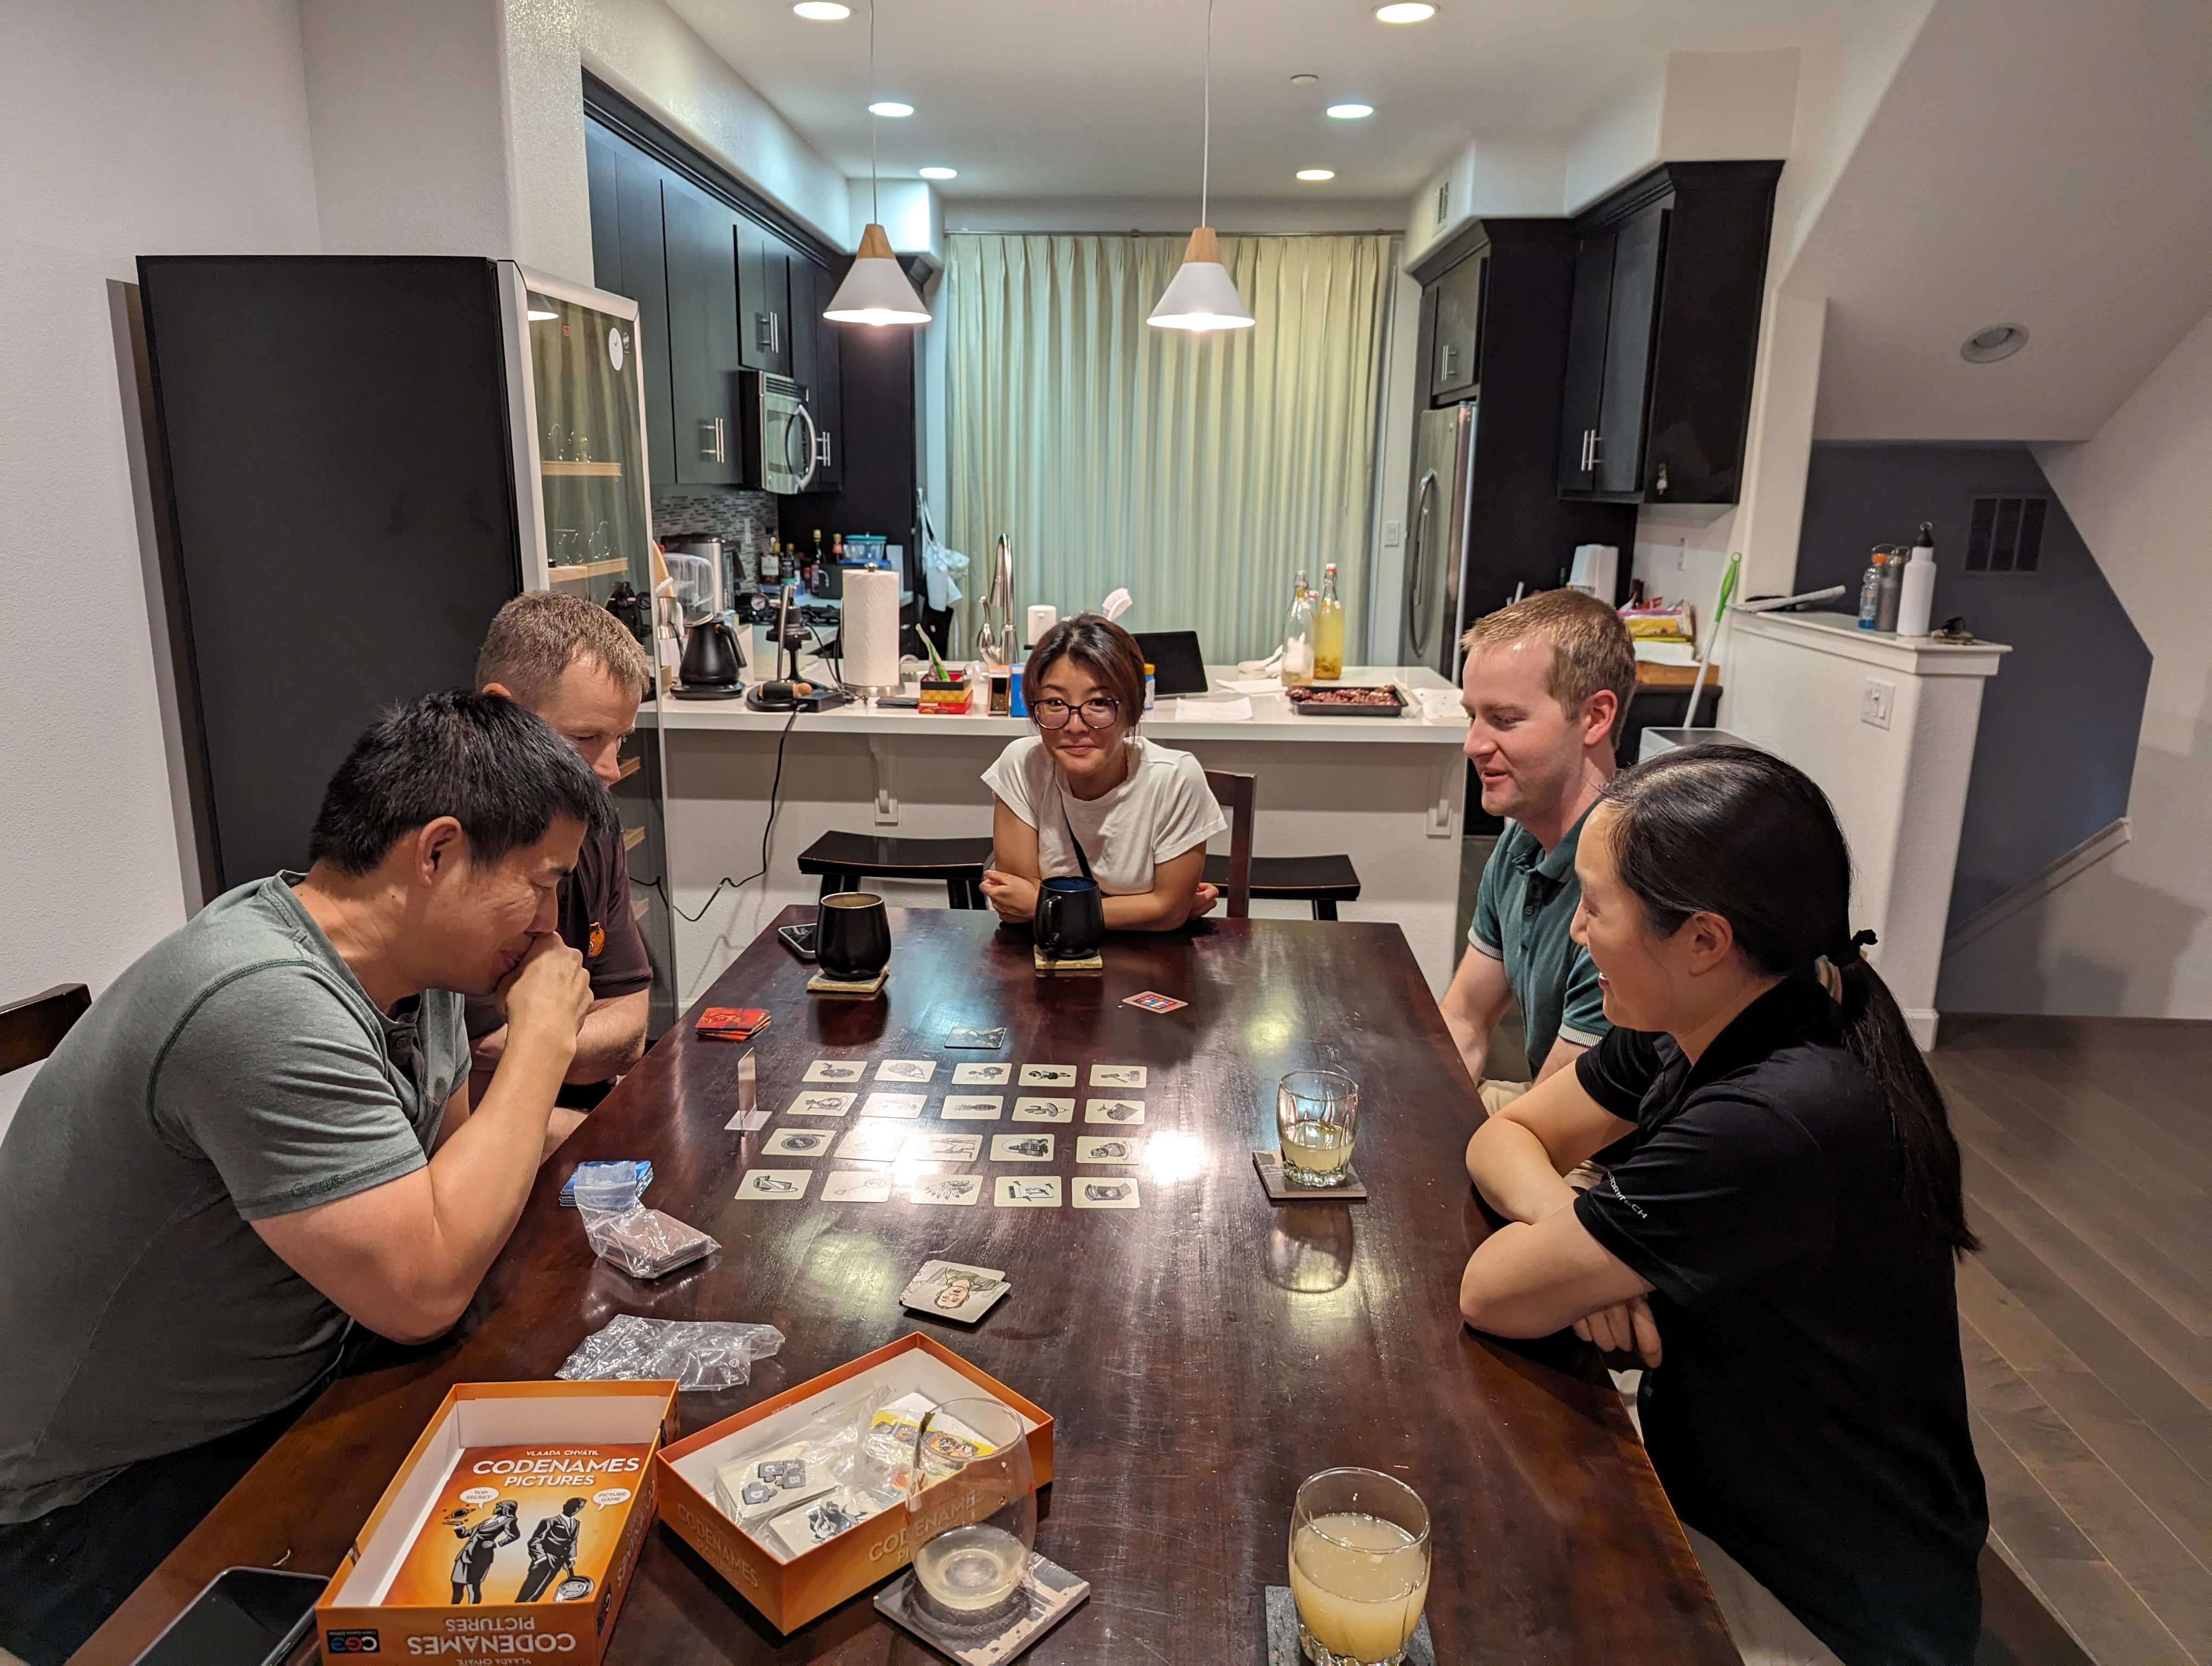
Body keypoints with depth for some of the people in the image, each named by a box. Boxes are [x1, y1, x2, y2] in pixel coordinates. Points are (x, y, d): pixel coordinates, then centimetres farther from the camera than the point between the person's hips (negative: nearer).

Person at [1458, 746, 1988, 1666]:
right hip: (1715, 1493, 7)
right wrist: (1567, 1228, -18)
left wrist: (1554, 1239, -7)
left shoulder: (1775, 1125, -35)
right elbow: (1505, 1135, 2)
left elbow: (1490, 1294, -27)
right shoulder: (1680, 1033, -8)